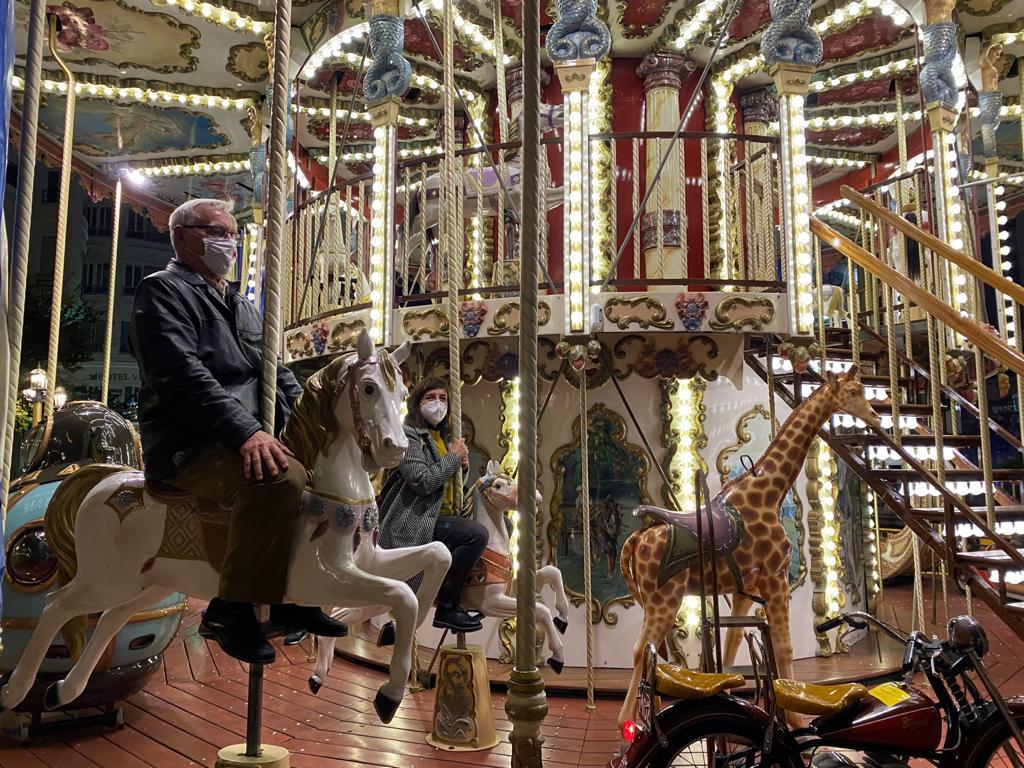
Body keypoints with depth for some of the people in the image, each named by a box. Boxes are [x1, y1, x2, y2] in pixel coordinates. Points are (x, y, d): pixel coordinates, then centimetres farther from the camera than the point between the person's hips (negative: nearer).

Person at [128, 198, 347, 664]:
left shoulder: (241, 306, 25)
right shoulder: (164, 291, -2)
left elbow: (277, 374, 22)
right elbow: (182, 376, -18)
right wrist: (245, 430, -29)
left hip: (251, 440, 9)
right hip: (189, 446, -9)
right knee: (283, 477, -34)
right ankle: (231, 610, -20)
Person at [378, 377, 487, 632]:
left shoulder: (442, 437, 18)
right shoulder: (409, 435, -9)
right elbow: (423, 482, -22)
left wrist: (463, 465, 7)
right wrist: (453, 458, -9)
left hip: (439, 517, 10)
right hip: (413, 524, -10)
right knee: (477, 533, -25)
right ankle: (447, 608, -14)